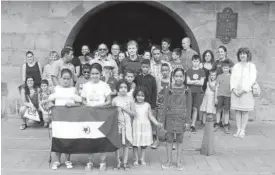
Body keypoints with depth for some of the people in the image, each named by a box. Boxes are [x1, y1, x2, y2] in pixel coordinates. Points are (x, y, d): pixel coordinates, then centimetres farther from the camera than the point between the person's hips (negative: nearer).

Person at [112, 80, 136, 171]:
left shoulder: (130, 99, 1)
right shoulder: (115, 99, 2)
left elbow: (134, 113, -1)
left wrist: (124, 109, -10)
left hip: (127, 123, 0)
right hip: (117, 123, 0)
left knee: (126, 143, 3)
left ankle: (125, 162, 14)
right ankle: (118, 162, 13)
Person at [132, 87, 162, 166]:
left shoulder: (147, 105, 3)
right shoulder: (133, 105, 0)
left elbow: (151, 116, 6)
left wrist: (157, 123, -3)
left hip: (145, 126, 1)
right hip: (136, 126, -1)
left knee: (144, 144, 7)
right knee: (135, 144, 3)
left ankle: (142, 159, 21)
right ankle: (136, 159, 16)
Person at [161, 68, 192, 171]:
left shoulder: (187, 90, -2)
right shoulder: (169, 90, -2)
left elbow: (189, 106, 0)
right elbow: (165, 105, 0)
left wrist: (188, 121, -3)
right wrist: (164, 119, -2)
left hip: (181, 118, 0)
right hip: (170, 118, 1)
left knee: (179, 140, 9)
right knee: (169, 139, 8)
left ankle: (178, 162, 22)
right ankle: (169, 161, 23)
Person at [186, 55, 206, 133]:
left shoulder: (202, 71, 7)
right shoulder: (188, 71, 6)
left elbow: (201, 83, -1)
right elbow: (187, 81, -3)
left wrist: (192, 82, -6)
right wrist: (197, 81, -7)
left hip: (198, 92, 0)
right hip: (190, 92, 0)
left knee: (195, 108, -2)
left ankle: (193, 125, 5)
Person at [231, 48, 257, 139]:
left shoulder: (251, 66, 2)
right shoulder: (236, 66, 13)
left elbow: (252, 79, -6)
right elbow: (232, 78, 9)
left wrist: (244, 90, -13)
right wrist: (233, 89, -7)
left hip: (246, 92, -3)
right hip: (235, 92, 3)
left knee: (244, 111, 0)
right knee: (237, 111, 4)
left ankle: (243, 130, 6)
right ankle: (238, 130, 11)